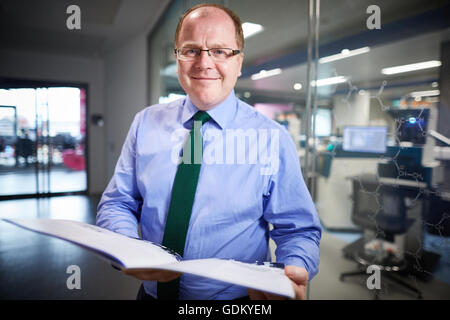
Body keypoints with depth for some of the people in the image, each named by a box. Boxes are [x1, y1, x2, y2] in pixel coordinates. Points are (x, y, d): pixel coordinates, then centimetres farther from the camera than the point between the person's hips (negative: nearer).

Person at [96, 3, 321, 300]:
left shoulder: (272, 139, -13)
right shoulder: (146, 123, -4)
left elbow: (298, 230, -9)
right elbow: (116, 203, -2)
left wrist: (294, 270, -30)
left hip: (237, 296, -2)